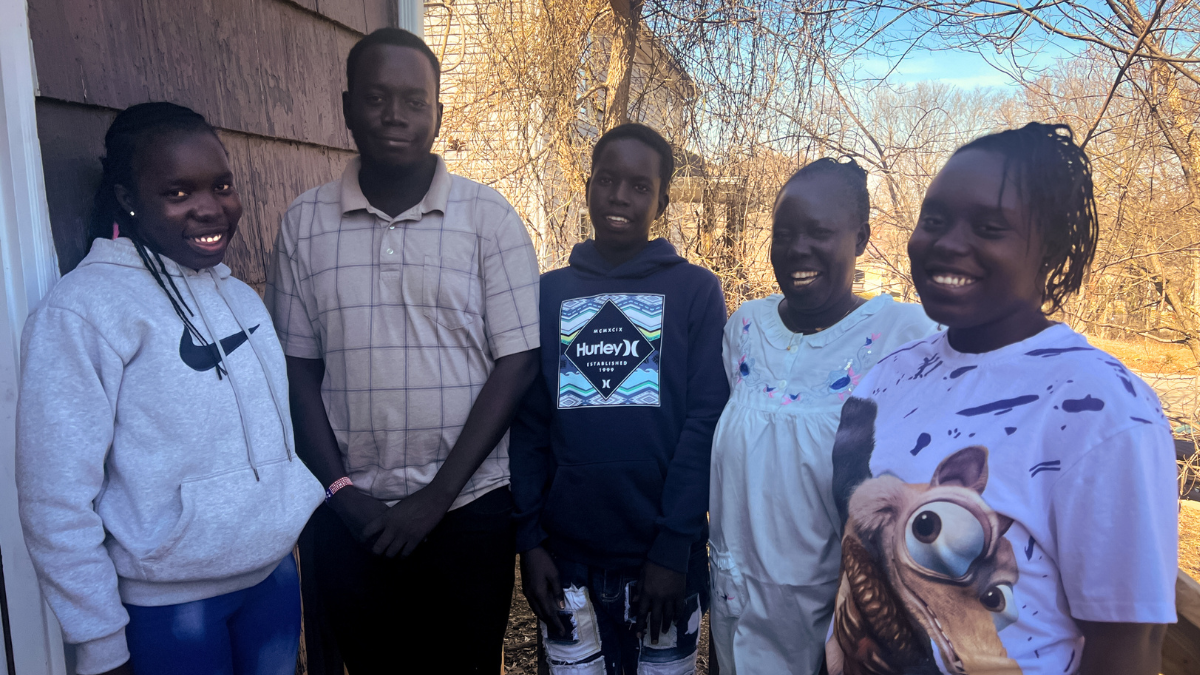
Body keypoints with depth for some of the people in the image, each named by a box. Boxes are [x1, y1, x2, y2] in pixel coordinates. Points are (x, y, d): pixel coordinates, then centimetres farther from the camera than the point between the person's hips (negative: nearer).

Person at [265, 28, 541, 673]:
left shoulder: (489, 216, -5)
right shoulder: (305, 222, 2)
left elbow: (517, 363, -7)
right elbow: (298, 369, 5)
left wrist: (437, 497, -10)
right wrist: (340, 491, -4)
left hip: (468, 511, -1)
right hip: (350, 516, 2)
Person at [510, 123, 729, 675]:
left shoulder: (695, 290, -1)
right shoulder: (549, 292, 5)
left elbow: (705, 422, -7)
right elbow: (529, 427, 3)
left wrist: (674, 547, -12)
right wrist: (529, 540, -3)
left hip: (663, 560, -1)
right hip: (567, 561, 2)